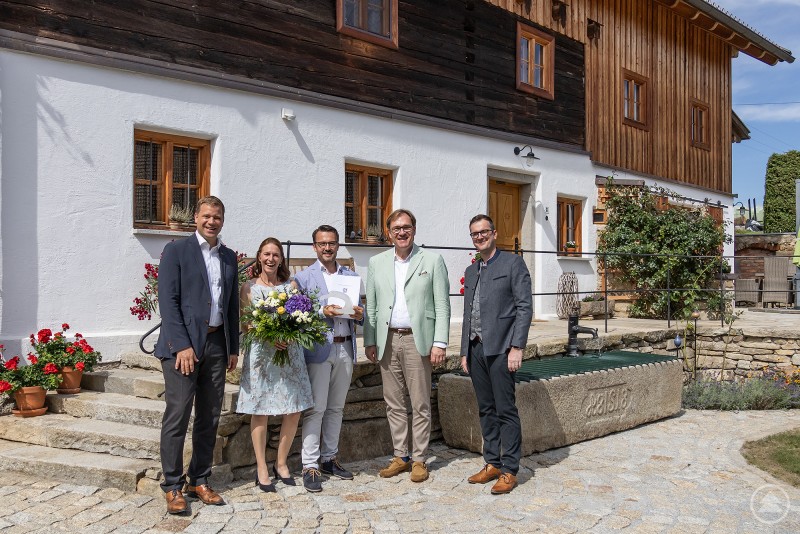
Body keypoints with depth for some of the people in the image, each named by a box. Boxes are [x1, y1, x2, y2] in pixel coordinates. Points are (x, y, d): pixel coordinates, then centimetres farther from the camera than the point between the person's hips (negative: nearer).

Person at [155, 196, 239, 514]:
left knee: (209, 418, 9)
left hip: (217, 344, 6)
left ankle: (199, 482, 21)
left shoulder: (229, 257, 15)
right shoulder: (176, 251, -1)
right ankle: (173, 487, 9)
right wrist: (182, 345, -16)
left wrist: (233, 347, 14)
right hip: (183, 344, -5)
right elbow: (168, 301, -8)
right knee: (177, 416, -3)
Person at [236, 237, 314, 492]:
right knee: (260, 411, 2)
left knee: (294, 410, 2)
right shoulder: (249, 287, 3)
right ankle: (262, 467, 14)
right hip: (261, 353, -3)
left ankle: (281, 463, 19)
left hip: (290, 352, 3)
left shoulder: (290, 285, 10)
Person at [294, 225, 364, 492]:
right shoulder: (304, 277, 2)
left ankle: (330, 459, 23)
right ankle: (310, 466, 1)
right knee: (316, 409, -5)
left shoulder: (351, 276, 15)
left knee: (336, 408, 12)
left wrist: (359, 314, -6)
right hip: (318, 349, -4)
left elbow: (359, 311, 16)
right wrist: (322, 312, -21)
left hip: (345, 349, 5)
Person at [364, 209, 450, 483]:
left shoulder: (432, 261, 0)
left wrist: (440, 342, -9)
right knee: (393, 402, 10)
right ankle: (400, 456, 22)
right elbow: (371, 306, 11)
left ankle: (419, 459, 14)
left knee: (420, 404, 2)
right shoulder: (377, 263, 10)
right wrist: (369, 341, 6)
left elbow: (442, 305, -3)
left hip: (417, 340, -3)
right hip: (387, 340, 4)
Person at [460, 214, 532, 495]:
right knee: (486, 410, 11)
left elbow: (524, 307, -7)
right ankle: (492, 464, 20)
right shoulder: (471, 271, 18)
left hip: (501, 348, -6)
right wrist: (465, 351, 15)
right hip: (476, 348, 7)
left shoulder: (513, 263, -1)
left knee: (506, 410, -3)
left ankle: (509, 470, 5)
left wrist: (517, 347, -14)